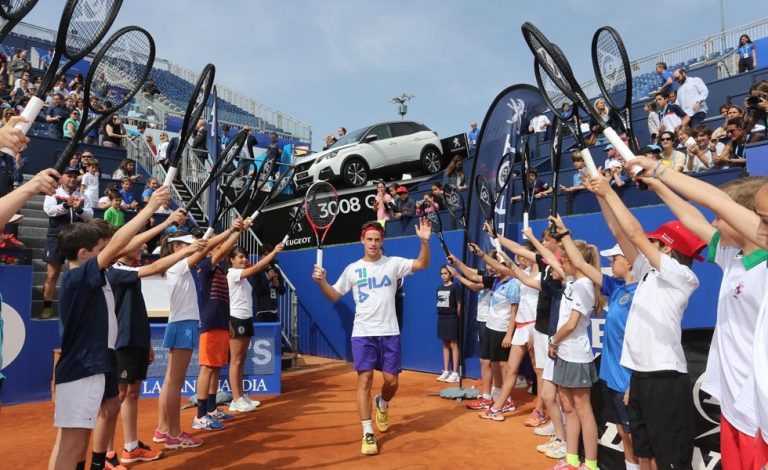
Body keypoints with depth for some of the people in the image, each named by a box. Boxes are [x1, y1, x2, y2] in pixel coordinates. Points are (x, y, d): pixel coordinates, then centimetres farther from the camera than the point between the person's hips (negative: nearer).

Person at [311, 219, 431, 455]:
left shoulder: (393, 263, 0)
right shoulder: (352, 269, 3)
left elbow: (422, 265, -10)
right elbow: (334, 296, 7)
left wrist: (424, 241, -26)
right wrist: (321, 282, -12)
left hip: (389, 332, 0)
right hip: (363, 333, 0)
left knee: (391, 381, 5)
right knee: (364, 380, -4)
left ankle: (382, 403, 41)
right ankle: (368, 433, 6)